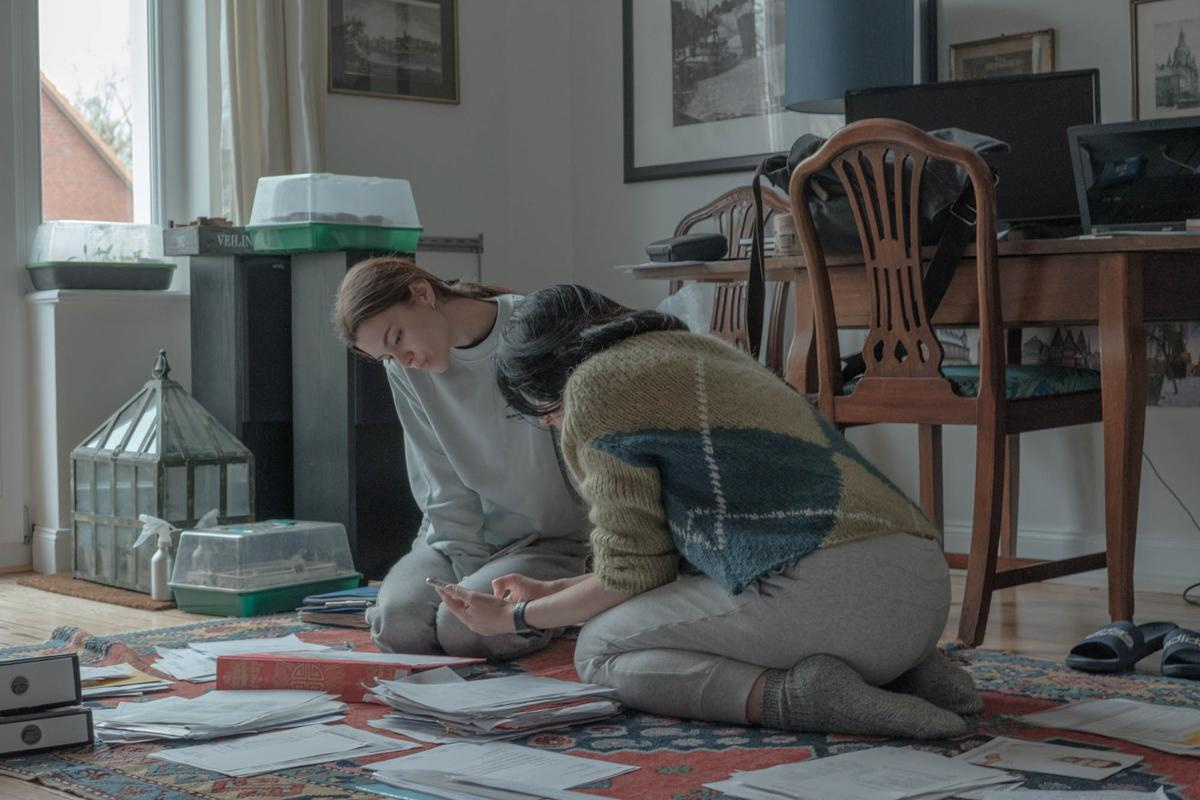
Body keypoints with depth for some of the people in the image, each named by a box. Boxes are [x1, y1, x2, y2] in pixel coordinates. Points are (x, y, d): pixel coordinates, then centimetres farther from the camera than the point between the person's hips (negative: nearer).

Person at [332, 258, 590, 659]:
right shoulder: (405, 371, -2)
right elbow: (444, 487, -1)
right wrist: (471, 573, -13)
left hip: (548, 539, -4)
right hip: (460, 535, 4)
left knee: (464, 627, -27)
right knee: (396, 621, -22)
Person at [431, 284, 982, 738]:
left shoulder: (595, 383, 2)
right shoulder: (701, 350, 28)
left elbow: (632, 572, 2)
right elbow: (660, 554, 29)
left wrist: (517, 617, 18)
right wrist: (548, 593, 39)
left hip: (827, 589, -9)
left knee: (600, 649, 11)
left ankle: (790, 695, -12)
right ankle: (907, 672, 11)